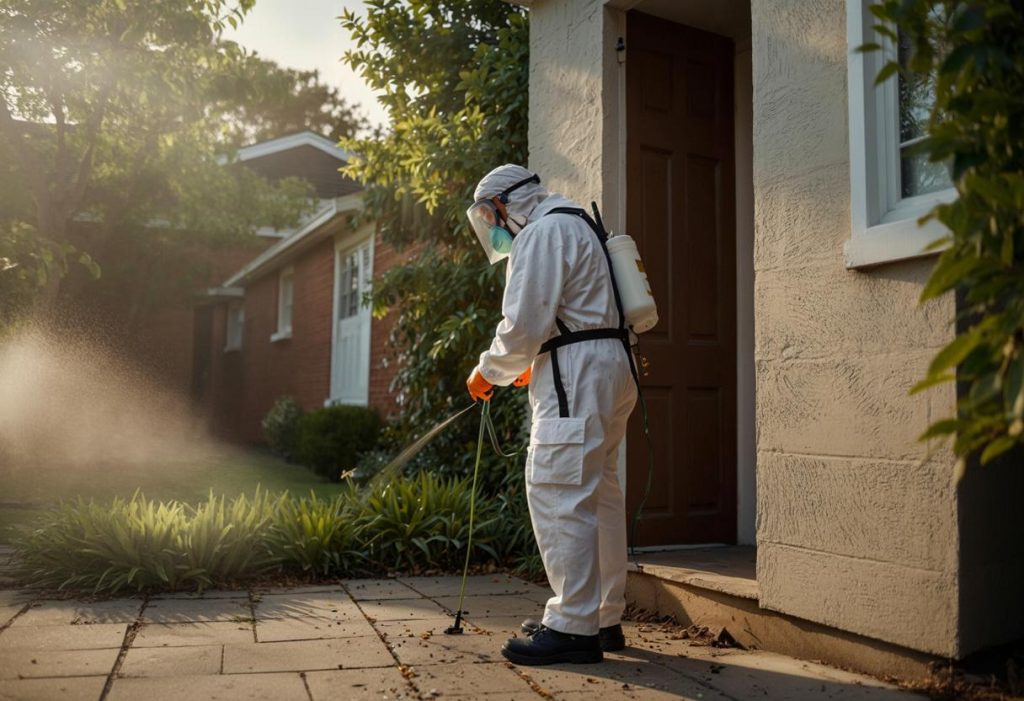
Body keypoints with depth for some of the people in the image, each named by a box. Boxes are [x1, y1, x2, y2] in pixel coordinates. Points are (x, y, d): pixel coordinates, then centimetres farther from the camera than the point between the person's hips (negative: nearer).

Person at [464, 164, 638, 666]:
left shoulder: (542, 232, -8)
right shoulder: (574, 226, 25)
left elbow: (523, 324, -16)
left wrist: (487, 372, -1)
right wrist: (534, 366, 25)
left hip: (577, 377, -11)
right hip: (608, 369, 11)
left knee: (559, 495, -10)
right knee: (598, 495, 11)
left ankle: (573, 628, -8)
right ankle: (604, 619, 19)